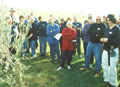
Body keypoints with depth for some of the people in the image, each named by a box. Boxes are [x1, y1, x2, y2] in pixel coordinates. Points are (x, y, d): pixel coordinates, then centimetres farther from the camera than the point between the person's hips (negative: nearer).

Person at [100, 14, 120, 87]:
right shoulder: (107, 29, 11)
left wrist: (108, 40, -25)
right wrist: (103, 39, -3)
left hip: (113, 51, -7)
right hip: (106, 50, 8)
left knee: (112, 67, -3)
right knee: (104, 65, 15)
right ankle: (106, 79, 33)